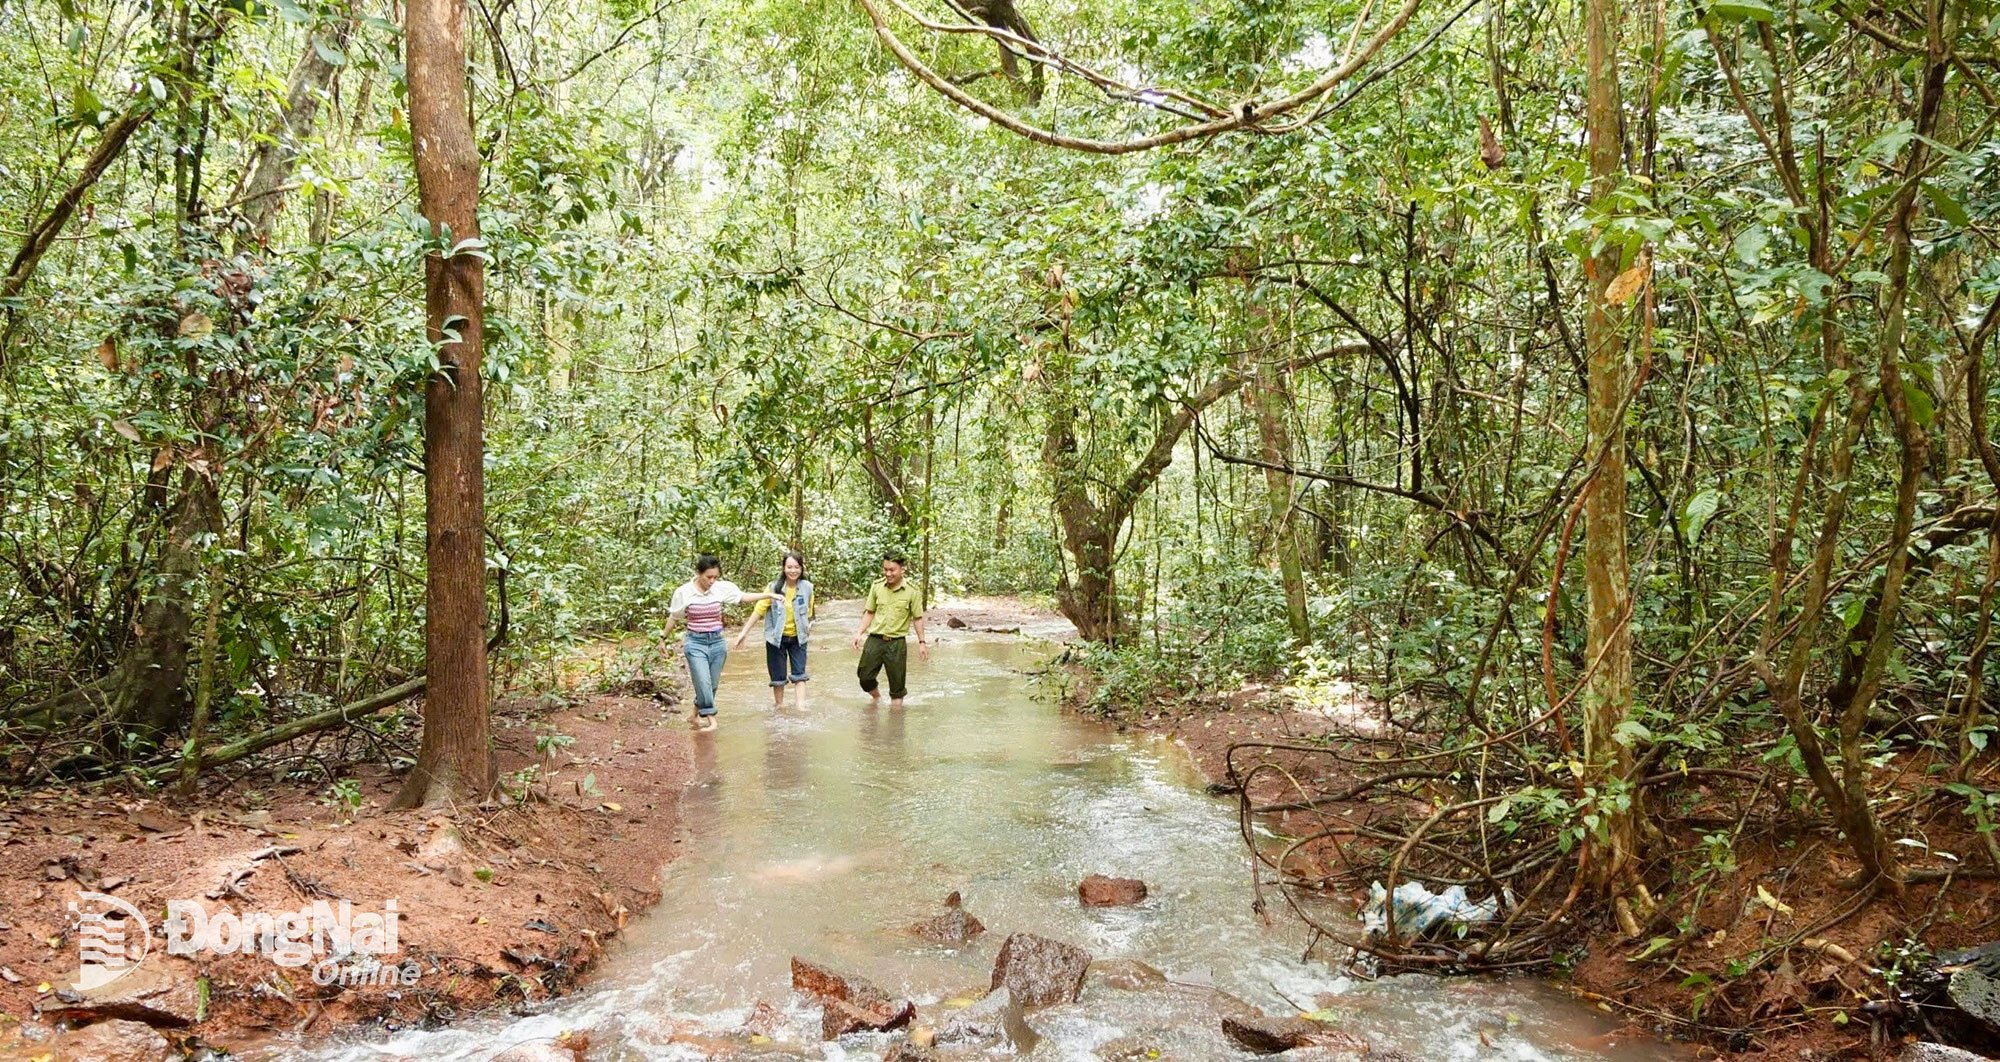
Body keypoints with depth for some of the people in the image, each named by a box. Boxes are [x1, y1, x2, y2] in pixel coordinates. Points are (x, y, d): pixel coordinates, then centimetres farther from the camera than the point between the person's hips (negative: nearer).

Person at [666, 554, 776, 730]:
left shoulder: (722, 588, -5)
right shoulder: (684, 592, -8)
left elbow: (744, 597, 1)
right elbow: (673, 617, 4)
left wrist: (769, 595, -7)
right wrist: (664, 639, 13)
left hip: (717, 642, 3)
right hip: (695, 643, -3)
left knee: (711, 685, 10)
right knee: (704, 684, -14)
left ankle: (698, 714, 30)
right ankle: (710, 717, -2)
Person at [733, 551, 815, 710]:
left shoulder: (807, 587, -9)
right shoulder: (774, 587, -14)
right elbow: (759, 610, -11)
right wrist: (744, 632, -12)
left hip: (798, 637, 1)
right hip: (777, 637, -1)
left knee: (799, 672, -3)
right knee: (778, 674, 8)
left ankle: (801, 705, -5)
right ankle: (779, 704, 24)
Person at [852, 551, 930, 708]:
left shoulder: (912, 591, -7)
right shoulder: (877, 586, 0)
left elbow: (917, 618, 1)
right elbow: (869, 612, 9)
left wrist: (922, 642, 0)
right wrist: (859, 632, 0)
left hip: (897, 643, -2)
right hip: (875, 639, 2)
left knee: (897, 683, 6)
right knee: (864, 677, 7)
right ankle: (876, 697, 36)